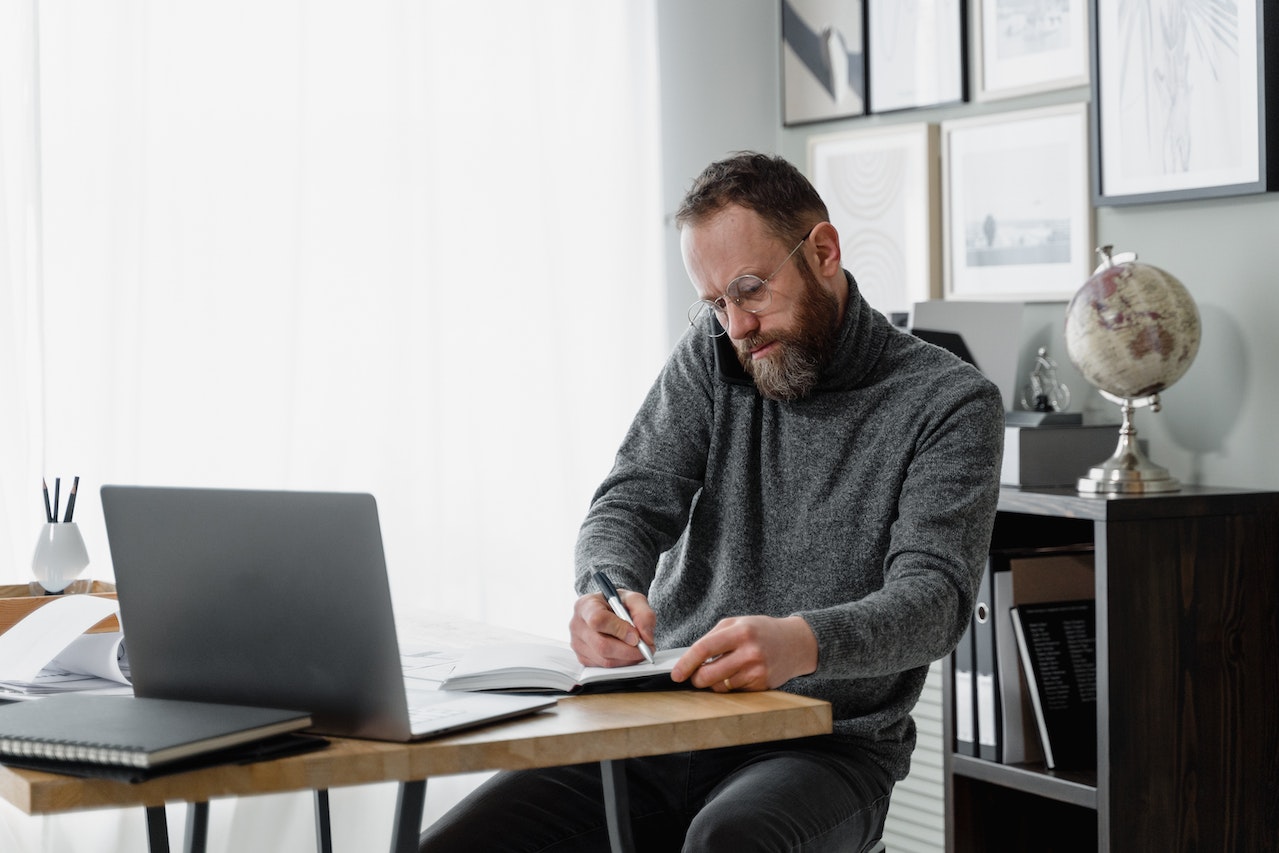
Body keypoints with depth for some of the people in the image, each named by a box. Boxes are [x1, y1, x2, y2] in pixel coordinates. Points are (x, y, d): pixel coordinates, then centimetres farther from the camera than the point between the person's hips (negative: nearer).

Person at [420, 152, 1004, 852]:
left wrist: (802, 643, -38)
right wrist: (609, 592, -25)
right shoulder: (714, 350, 10)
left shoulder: (951, 403, -4)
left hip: (826, 746, -4)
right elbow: (632, 499, 1)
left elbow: (934, 597, -16)